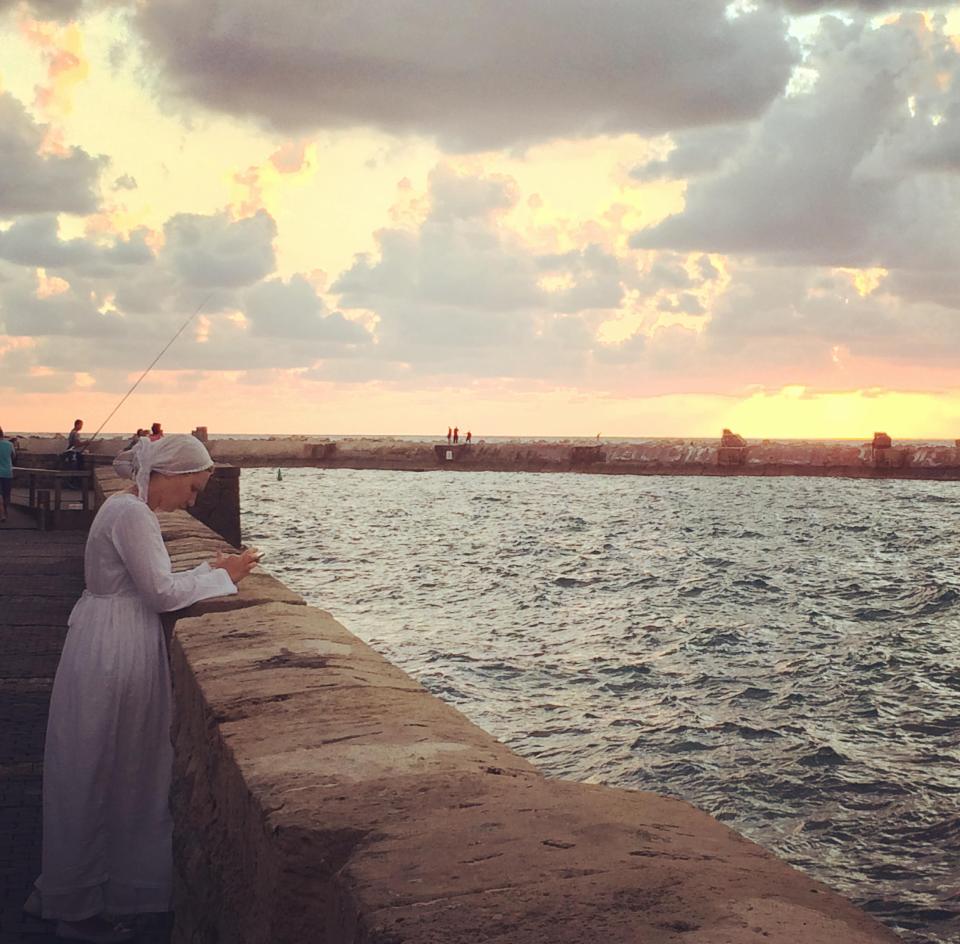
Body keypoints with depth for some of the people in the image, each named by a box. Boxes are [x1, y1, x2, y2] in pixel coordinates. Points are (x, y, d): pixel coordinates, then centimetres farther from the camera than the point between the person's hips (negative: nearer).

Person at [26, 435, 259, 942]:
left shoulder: (125, 507, 14)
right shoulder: (132, 513, -18)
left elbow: (144, 584, 16)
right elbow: (162, 594, -20)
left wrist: (212, 570, 9)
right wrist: (221, 576, -9)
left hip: (108, 648, 10)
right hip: (113, 656, -10)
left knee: (94, 777, 18)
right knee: (98, 778, 2)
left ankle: (65, 891, 31)